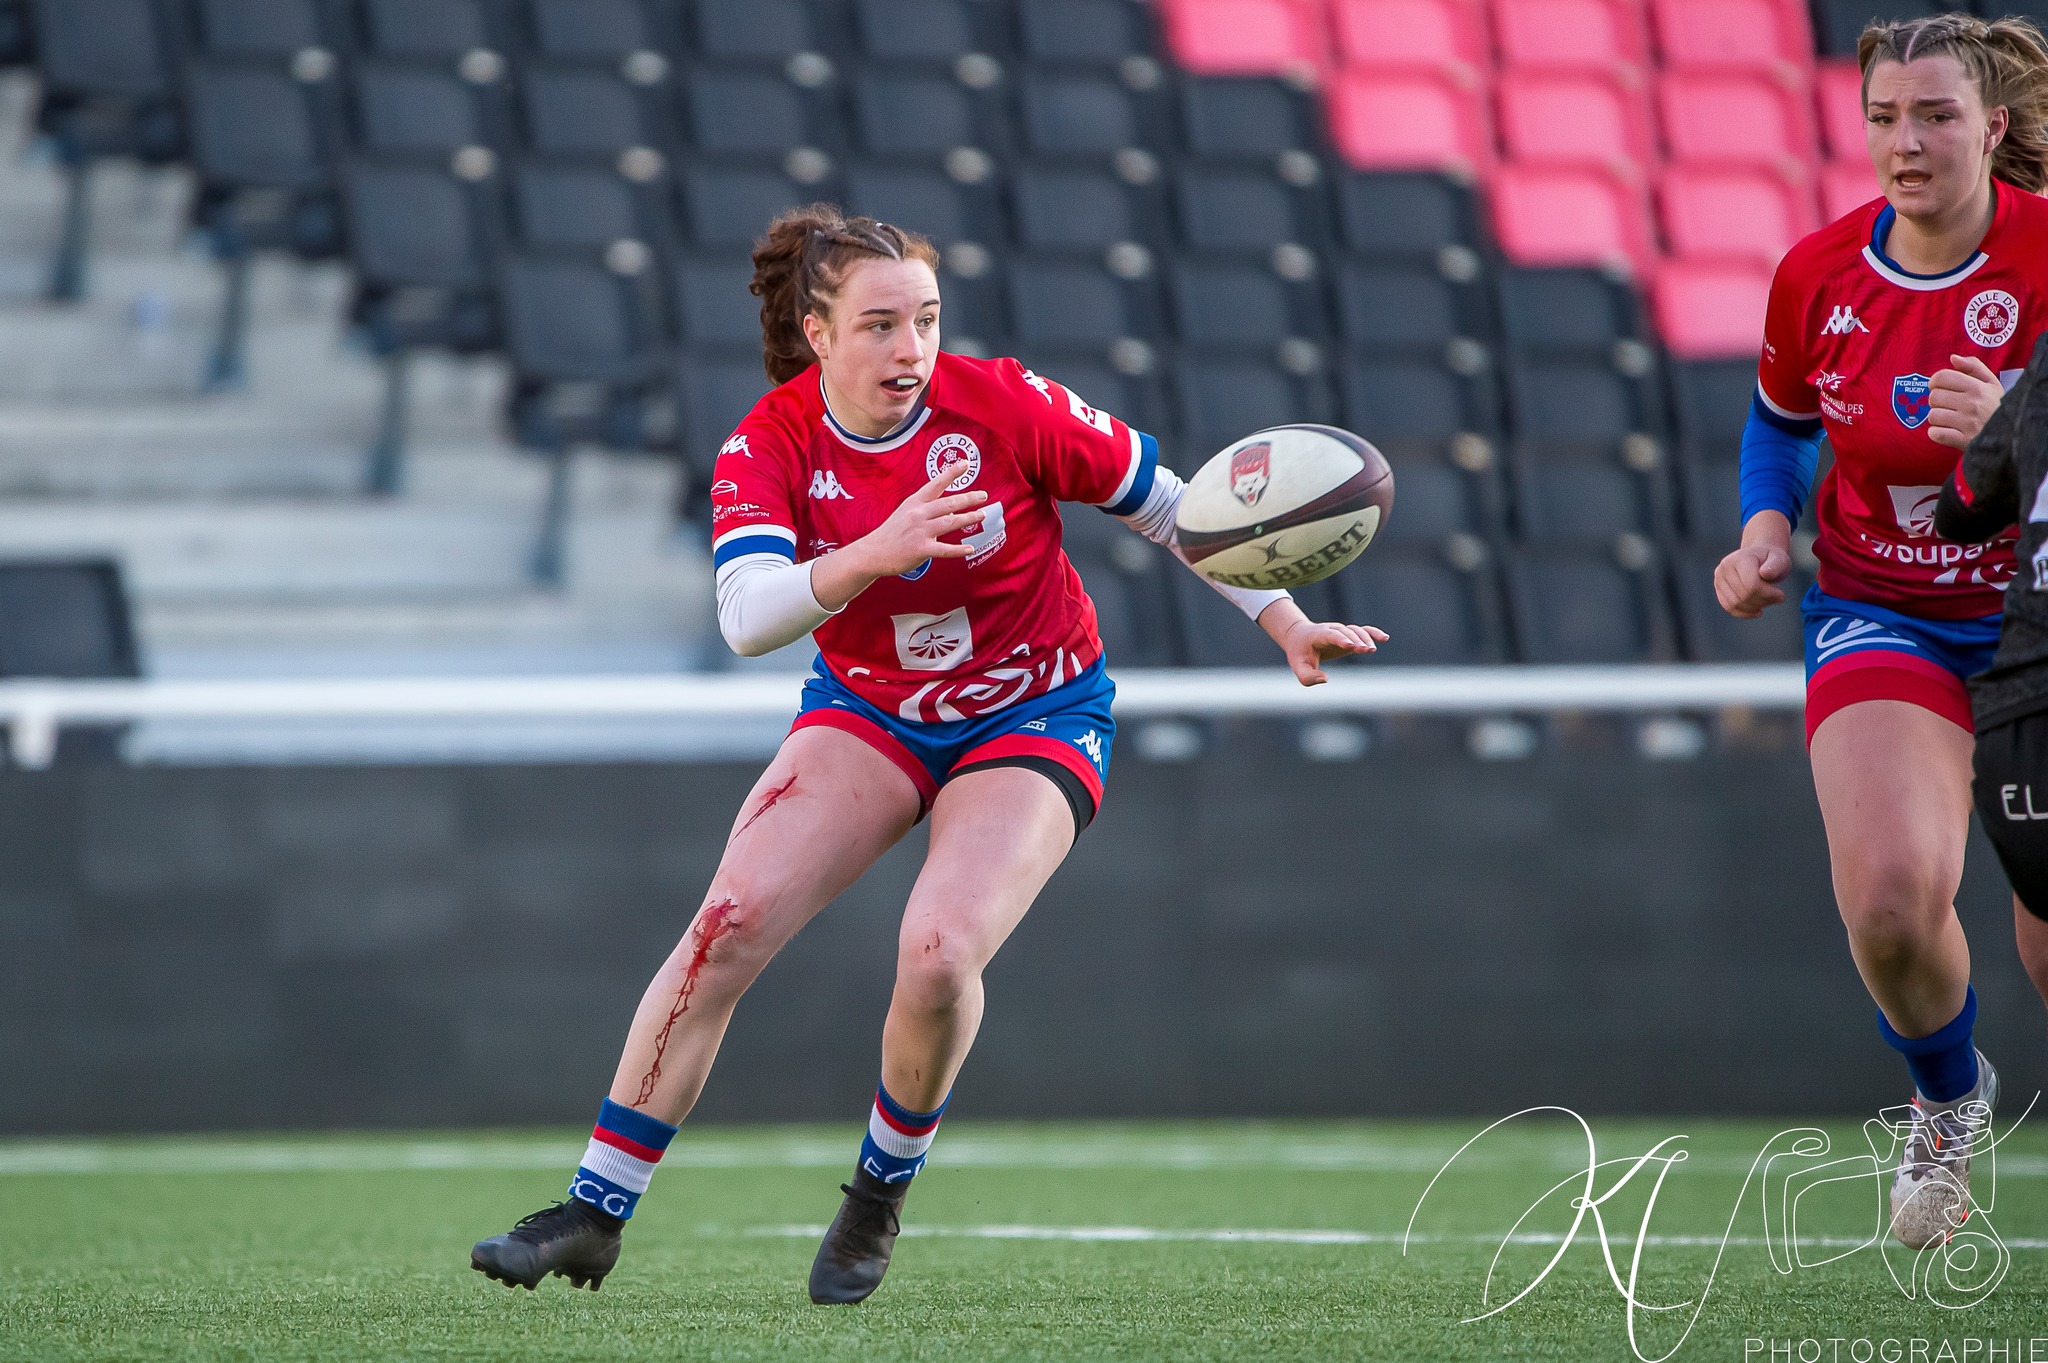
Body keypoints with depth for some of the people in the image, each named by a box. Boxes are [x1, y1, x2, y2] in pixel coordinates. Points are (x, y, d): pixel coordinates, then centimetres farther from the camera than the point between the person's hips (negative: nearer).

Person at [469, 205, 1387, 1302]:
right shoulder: (770, 447, -15)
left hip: (1035, 714, -2)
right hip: (865, 711, 2)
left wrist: (1286, 621, -9)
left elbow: (1165, 505, -6)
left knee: (939, 953, -26)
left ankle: (880, 1194, 2)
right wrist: (869, 555, -45)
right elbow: (746, 618, -30)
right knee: (729, 922, -17)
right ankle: (595, 1212, -8)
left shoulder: (1004, 406, -18)